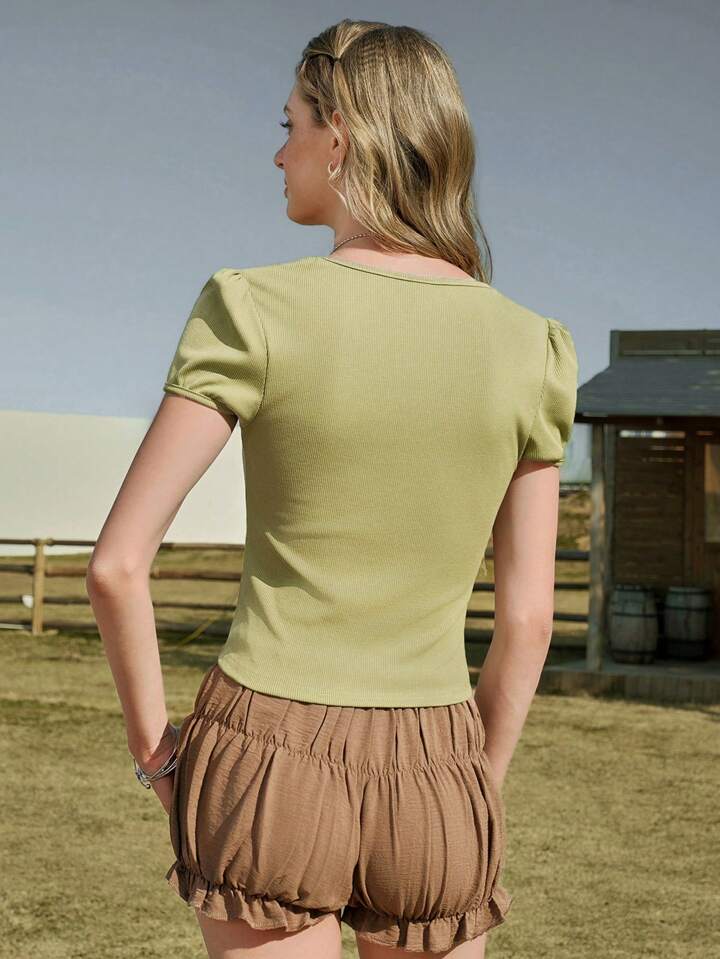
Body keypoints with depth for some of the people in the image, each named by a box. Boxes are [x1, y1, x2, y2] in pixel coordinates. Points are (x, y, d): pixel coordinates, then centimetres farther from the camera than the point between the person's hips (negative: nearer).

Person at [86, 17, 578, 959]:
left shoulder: (257, 313, -10)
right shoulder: (525, 350, -1)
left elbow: (117, 563, -12)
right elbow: (528, 617, 2)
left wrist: (152, 743, 2)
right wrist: (475, 795, 13)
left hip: (268, 767, -2)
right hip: (432, 777, 3)